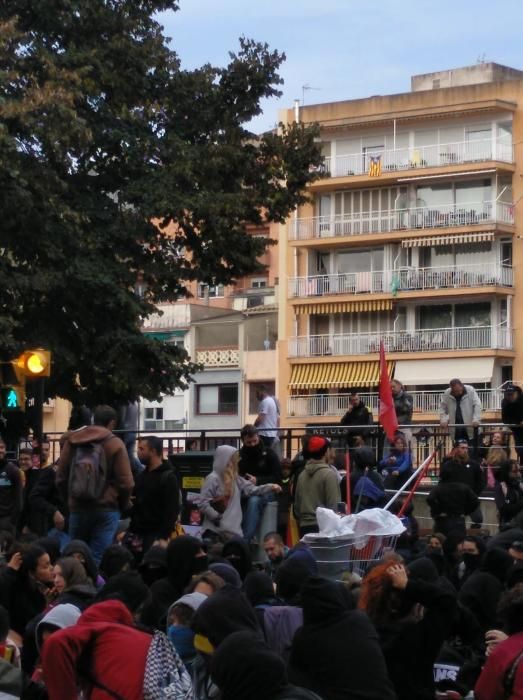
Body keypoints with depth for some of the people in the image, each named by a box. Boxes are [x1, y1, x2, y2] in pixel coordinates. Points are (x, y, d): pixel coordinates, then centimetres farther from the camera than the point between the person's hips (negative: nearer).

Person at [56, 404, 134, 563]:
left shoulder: (71, 441, 9)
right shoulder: (115, 444, -3)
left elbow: (60, 478, 9)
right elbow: (126, 482, -9)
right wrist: (123, 505, 8)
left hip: (77, 508, 4)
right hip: (106, 509, -4)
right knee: (99, 557, -6)